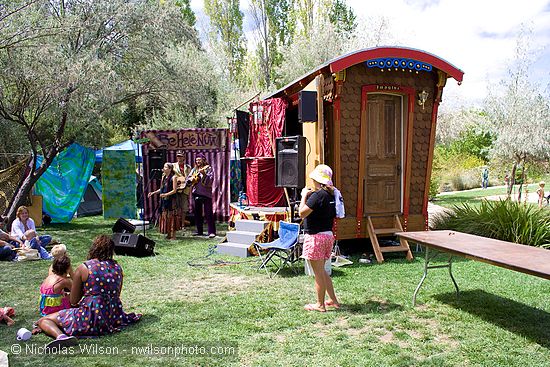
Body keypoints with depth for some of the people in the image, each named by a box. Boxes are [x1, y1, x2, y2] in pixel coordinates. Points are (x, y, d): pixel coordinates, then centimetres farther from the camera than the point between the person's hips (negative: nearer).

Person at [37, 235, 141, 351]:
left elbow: (73, 301, 0)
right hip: (114, 318, 7)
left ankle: (60, 336, -26)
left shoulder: (83, 268, -6)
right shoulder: (117, 268, 5)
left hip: (91, 319, -7)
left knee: (43, 320, 2)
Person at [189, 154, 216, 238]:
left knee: (208, 213, -8)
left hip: (206, 193, -6)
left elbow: (210, 180, -12)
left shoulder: (208, 168, -1)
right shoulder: (194, 169, 14)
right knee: (197, 213, 10)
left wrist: (204, 174, -25)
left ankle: (212, 232, -8)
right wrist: (191, 179, -6)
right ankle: (199, 231, 19)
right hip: (196, 193, 6)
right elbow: (189, 178, 15)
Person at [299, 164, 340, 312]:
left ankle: (320, 304, 12)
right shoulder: (331, 195, 10)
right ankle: (333, 300, 26)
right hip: (328, 235, 9)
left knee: (318, 273, 2)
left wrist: (304, 196, -9)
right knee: (322, 271, 20)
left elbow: (302, 213, -19)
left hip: (316, 236, -9)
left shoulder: (318, 195, -18)